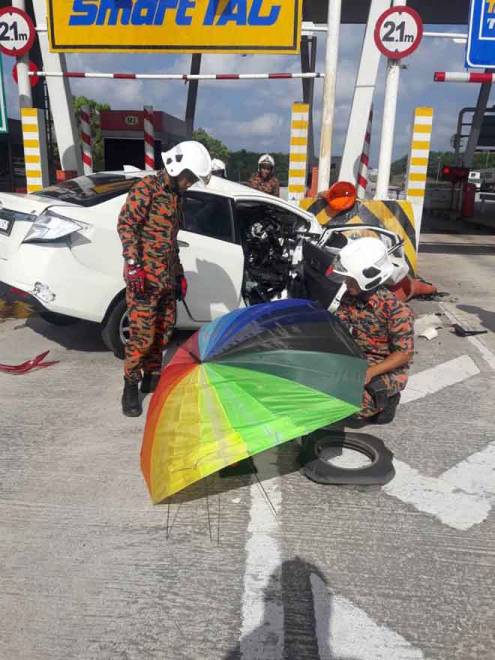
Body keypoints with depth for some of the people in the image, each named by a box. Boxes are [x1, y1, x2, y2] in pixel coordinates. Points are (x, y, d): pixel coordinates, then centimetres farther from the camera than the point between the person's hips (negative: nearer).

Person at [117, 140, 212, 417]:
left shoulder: (176, 197, 19)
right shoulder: (147, 188, -6)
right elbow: (126, 224, -13)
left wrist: (179, 274, 22)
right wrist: (134, 266, -20)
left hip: (167, 277, 8)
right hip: (144, 276, -8)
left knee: (164, 328, 11)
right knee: (143, 333, -8)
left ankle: (152, 376, 26)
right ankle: (131, 386, 6)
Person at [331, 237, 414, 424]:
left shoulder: (396, 310, -23)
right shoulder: (350, 298, -5)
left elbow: (405, 354, -20)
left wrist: (370, 372, -29)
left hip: (389, 368, -6)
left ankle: (386, 397, 5)